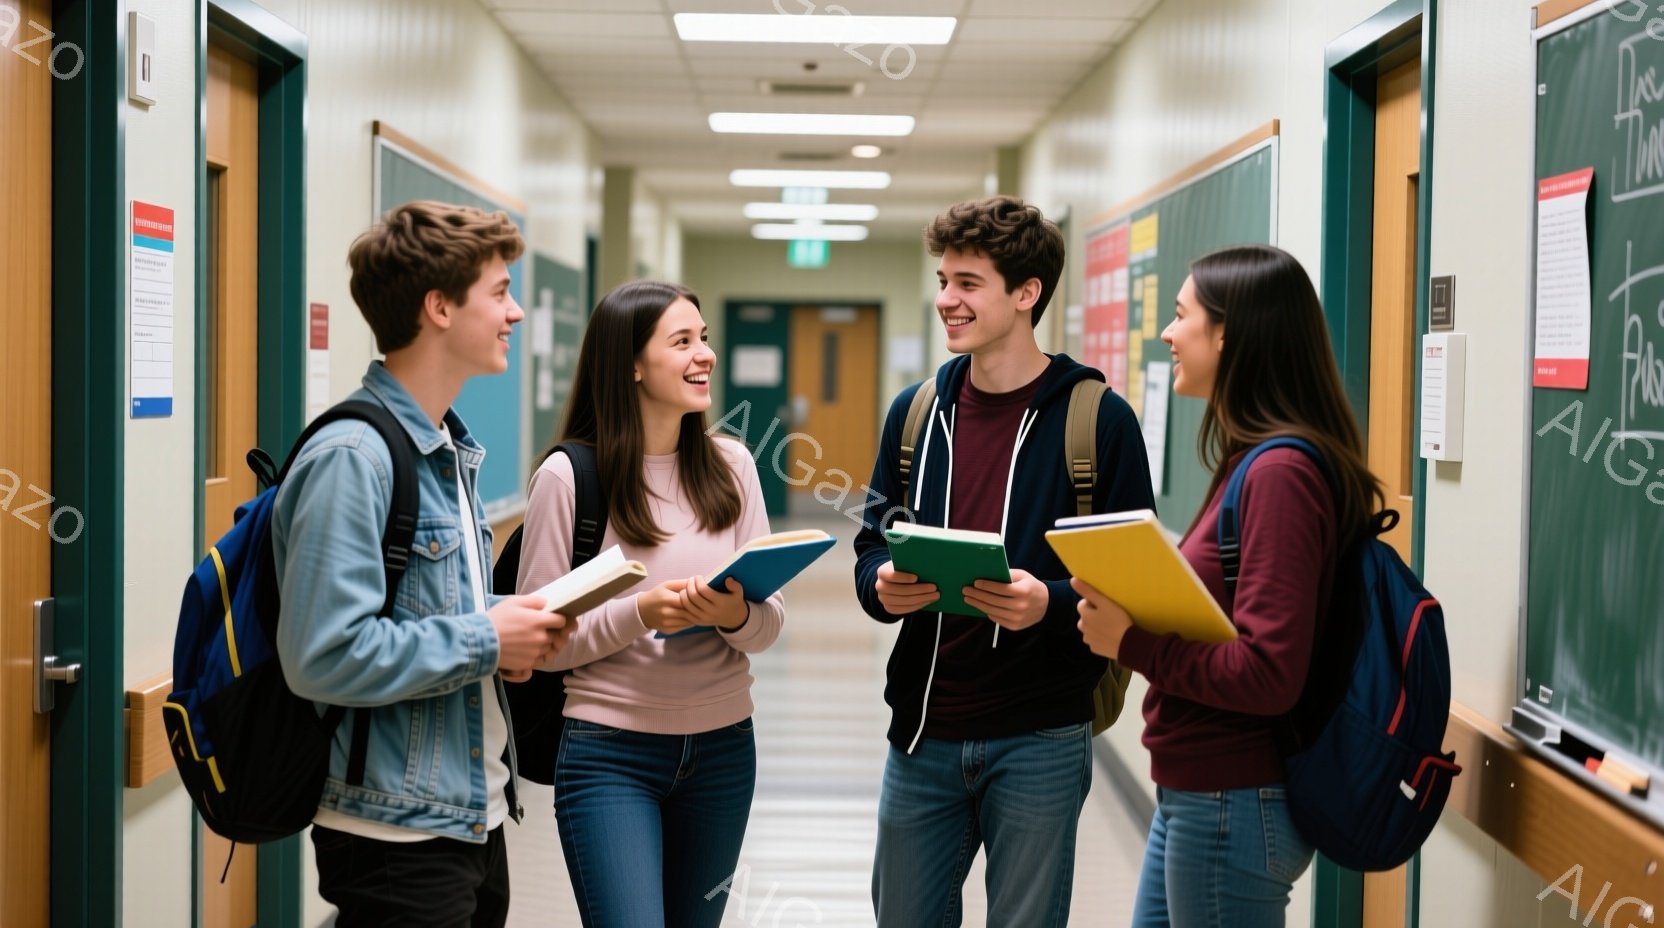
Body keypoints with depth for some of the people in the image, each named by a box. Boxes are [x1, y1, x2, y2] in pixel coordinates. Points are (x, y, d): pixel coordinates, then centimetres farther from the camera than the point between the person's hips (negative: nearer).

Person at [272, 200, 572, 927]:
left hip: (474, 819, 9)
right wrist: (485, 642, -16)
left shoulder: (451, 451, 13)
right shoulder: (352, 455, -18)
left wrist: (506, 633, 3)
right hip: (396, 836, -9)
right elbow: (325, 656, -26)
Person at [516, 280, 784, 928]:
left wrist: (737, 614, -19)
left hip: (722, 747, 5)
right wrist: (638, 615, -22)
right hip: (611, 753, -4)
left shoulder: (731, 466, 3)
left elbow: (771, 623, 4)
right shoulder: (568, 476, -9)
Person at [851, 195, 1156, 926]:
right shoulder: (916, 410, 7)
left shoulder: (1096, 417, -7)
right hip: (924, 732, 4)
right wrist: (883, 585, -11)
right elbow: (872, 543, 11)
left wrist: (1051, 603, -26)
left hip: (1039, 740, -4)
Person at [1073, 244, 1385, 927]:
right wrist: (1128, 607, 1)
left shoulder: (1280, 474, -20)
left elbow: (1267, 674, -25)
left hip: (1232, 809, -10)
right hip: (1192, 796, 10)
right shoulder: (1256, 462, 11)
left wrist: (1132, 644, -17)